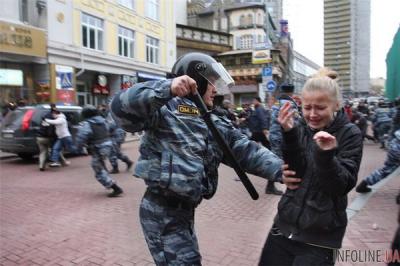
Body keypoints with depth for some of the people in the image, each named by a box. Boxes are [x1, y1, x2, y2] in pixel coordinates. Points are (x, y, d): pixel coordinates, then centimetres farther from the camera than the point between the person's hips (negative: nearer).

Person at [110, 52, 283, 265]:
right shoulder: (165, 109, -13)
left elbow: (246, 151, 3)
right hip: (161, 211, -9)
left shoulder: (217, 124, 10)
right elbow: (121, 108, -28)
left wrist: (280, 169, -11)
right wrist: (166, 88, -39)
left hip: (185, 208, 9)